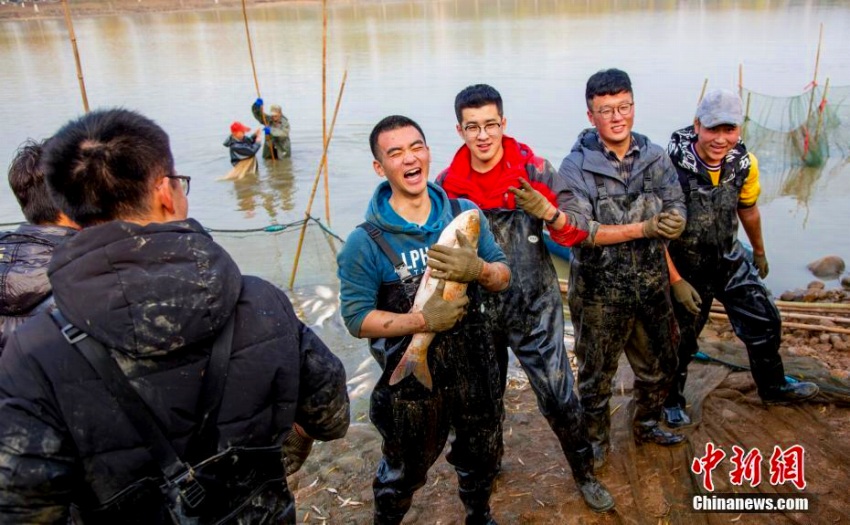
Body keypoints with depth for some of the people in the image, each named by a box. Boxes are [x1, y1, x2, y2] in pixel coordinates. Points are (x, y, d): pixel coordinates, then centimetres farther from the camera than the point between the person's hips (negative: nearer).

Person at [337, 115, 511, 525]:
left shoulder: (466, 214, -5)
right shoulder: (365, 242, -17)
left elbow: (503, 277, -2)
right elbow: (357, 318, -16)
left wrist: (477, 269, -25)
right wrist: (422, 320, -28)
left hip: (473, 367, 4)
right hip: (411, 378, -4)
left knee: (482, 456, 26)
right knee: (405, 470, 18)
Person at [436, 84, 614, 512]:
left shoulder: (535, 170, -10)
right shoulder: (447, 184, -6)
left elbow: (574, 233, -10)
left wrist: (546, 210, -29)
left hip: (535, 307, -2)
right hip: (478, 310, 2)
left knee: (558, 397, 3)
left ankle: (584, 472, 30)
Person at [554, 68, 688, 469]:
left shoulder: (655, 158, 0)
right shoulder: (575, 166, -13)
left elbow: (677, 218, -7)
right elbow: (577, 231, -22)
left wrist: (609, 231, -23)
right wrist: (643, 228, -25)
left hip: (651, 286, 4)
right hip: (599, 292, -4)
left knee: (660, 365, 21)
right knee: (596, 374, 13)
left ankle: (646, 425, 47)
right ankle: (596, 440, 37)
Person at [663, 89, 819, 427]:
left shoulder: (744, 162, -9)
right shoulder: (671, 165, -28)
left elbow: (748, 209, 11)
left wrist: (759, 252, 24)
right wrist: (676, 281, -22)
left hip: (729, 259, 5)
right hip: (684, 267, -5)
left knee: (765, 323, 14)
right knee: (681, 339, 9)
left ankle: (773, 386, 40)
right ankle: (672, 400, 34)